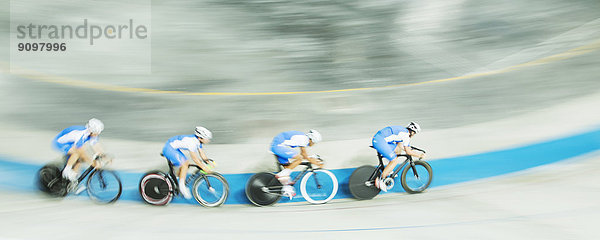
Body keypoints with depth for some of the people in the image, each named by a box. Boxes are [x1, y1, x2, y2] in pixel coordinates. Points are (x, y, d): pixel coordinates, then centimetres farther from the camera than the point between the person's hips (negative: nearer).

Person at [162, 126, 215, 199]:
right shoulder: (192, 142, -28)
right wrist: (204, 167, -27)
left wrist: (208, 161, -2)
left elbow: (201, 153, 8)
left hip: (174, 148, 10)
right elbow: (194, 158, -28)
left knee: (186, 163, 10)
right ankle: (182, 186, -9)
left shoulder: (198, 140, 0)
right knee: (184, 164, -17)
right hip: (169, 149, -10)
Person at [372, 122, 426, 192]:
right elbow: (408, 151, -3)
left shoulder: (401, 130, 23)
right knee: (395, 161, -5)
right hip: (380, 141, -10)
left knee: (398, 149, 17)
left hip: (376, 139, 10)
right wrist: (420, 155, 9)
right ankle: (381, 180, -3)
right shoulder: (406, 134, -5)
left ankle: (389, 171, 19)